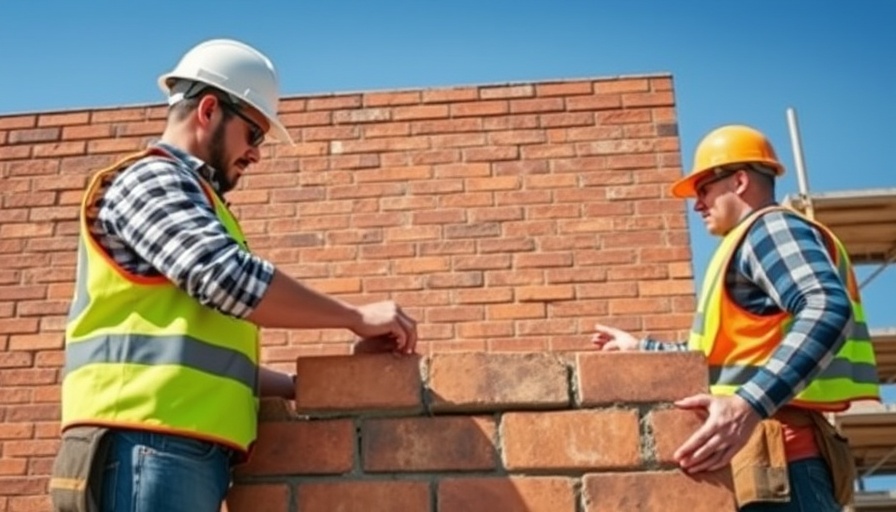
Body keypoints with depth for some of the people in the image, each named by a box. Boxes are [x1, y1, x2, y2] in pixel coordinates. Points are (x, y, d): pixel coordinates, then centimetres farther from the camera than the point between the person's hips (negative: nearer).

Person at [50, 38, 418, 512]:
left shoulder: (184, 197, 27)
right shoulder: (152, 178, -1)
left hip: (177, 456, 10)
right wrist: (358, 317, -10)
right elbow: (228, 276, -19)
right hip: (151, 452, -10)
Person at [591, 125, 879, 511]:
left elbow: (828, 308, -23)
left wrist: (750, 404, -34)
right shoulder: (754, 242, 28)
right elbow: (723, 357, 37)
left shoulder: (771, 227, -3)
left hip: (776, 453, -10)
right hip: (773, 452, 10)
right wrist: (640, 347, 43)